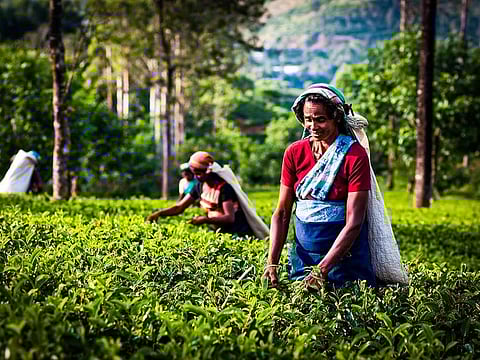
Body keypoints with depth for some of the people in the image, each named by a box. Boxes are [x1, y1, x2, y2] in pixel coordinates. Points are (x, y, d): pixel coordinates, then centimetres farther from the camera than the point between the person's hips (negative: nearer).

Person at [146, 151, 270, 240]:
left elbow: (230, 218, -26)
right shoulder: (201, 186, 4)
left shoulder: (224, 187, -19)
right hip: (221, 232, 8)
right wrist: (160, 213, -11)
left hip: (237, 233, -8)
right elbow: (179, 207, 5)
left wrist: (205, 219, -37)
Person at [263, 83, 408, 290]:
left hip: (345, 254, -3)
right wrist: (272, 263, -10)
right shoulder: (294, 153, 1)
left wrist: (322, 269, -23)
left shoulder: (355, 155, -12)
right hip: (303, 251, 4)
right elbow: (282, 213, 1)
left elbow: (353, 222, -17)